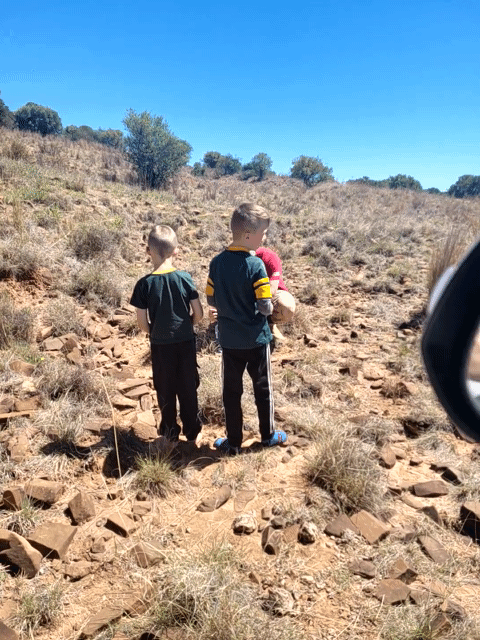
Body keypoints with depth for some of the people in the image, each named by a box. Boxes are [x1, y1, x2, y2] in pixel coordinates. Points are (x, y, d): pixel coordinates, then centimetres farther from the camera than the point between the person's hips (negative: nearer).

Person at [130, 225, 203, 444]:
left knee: (165, 389, 16)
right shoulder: (185, 278, -11)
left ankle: (170, 432, 29)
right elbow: (198, 314, -7)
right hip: (186, 342, 1)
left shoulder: (144, 284, -13)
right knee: (188, 387, 15)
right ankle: (192, 430, 27)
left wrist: (156, 333, 10)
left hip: (160, 345, -1)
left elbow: (142, 323, -9)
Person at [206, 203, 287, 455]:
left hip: (229, 339, 3)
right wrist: (272, 307, 1)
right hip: (256, 339, -3)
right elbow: (265, 307, -21)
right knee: (263, 388, 16)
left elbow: (210, 300, 1)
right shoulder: (256, 265, -19)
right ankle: (268, 435, 34)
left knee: (231, 390, 14)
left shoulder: (217, 262, -5)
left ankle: (233, 442, 26)